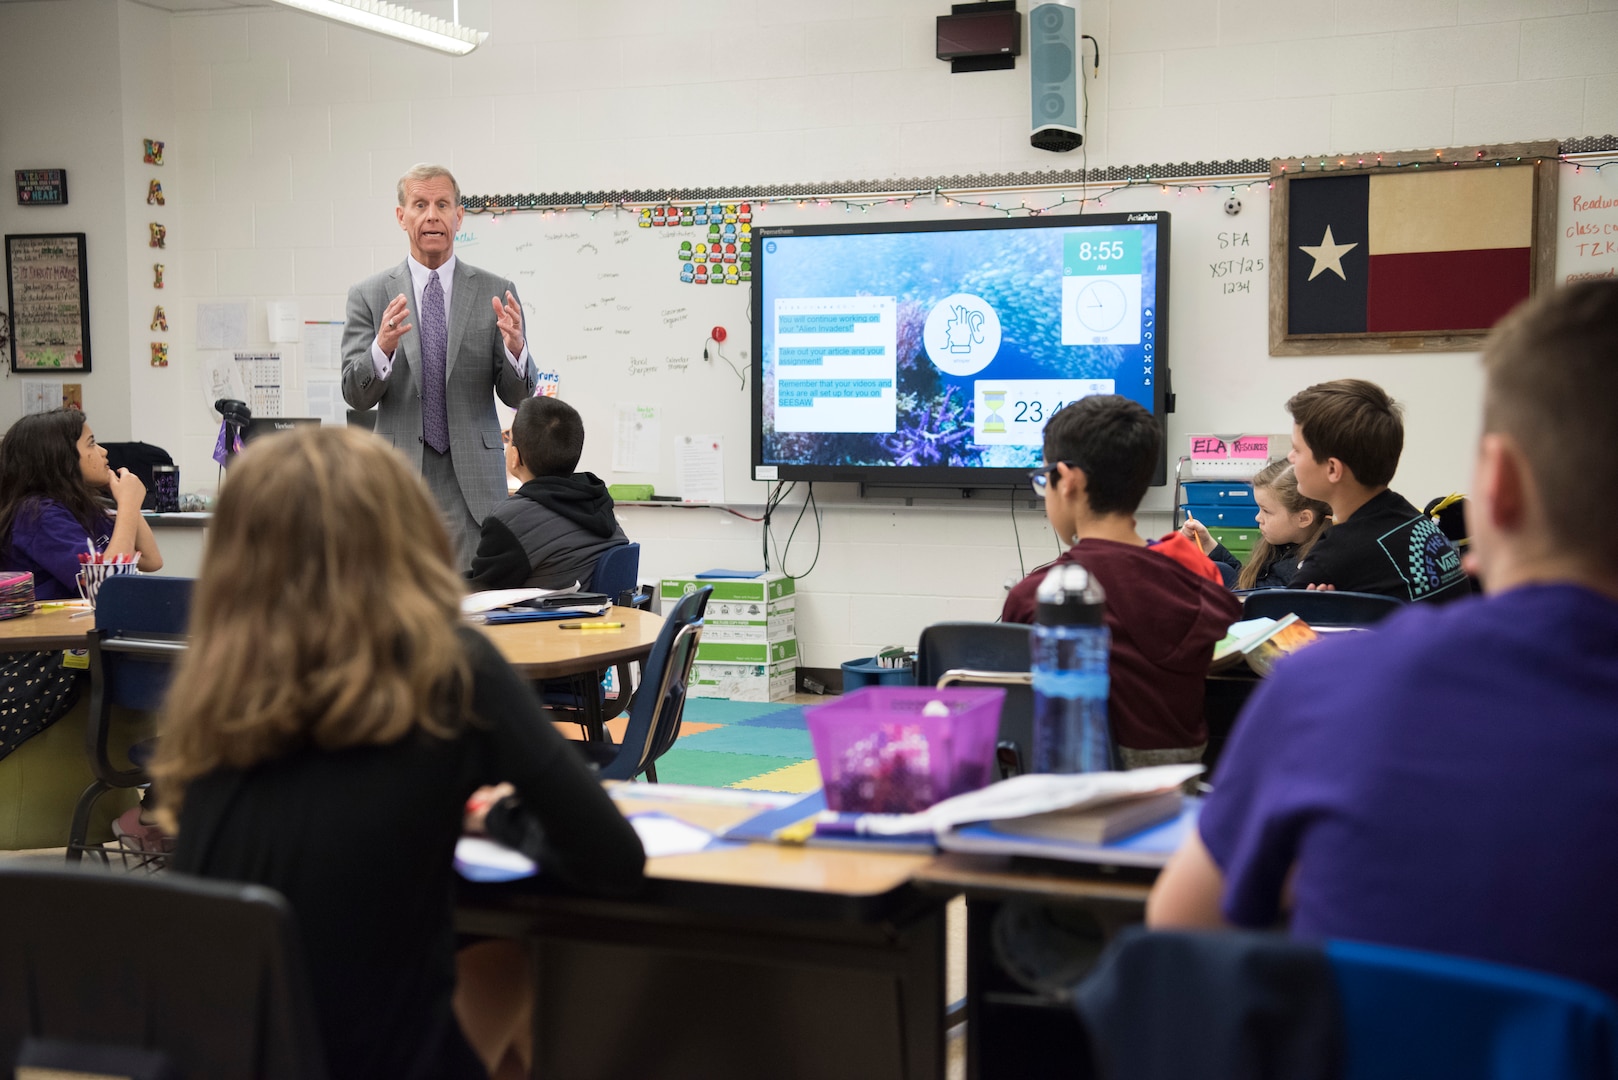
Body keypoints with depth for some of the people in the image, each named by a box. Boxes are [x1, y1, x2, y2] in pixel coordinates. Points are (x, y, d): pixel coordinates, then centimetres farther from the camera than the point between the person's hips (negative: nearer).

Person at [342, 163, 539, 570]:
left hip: (473, 483, 0)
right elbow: (355, 394, -1)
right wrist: (383, 347, -21)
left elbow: (518, 396, 3)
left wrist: (515, 348, -18)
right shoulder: (369, 295, 6)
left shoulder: (496, 292, 6)